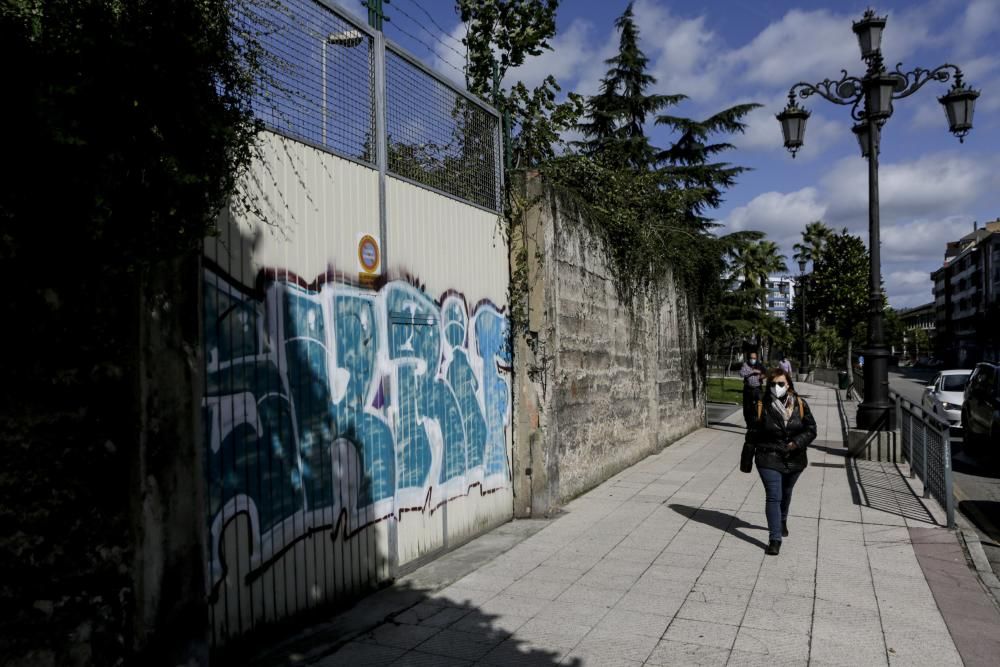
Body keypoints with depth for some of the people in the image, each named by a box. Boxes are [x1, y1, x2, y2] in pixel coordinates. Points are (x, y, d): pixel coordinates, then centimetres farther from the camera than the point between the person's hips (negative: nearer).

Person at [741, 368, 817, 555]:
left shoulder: (800, 404, -4)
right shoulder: (762, 406, -10)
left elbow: (811, 429, -1)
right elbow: (752, 436, -4)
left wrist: (797, 442, -20)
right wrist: (746, 461, -1)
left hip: (794, 460, 3)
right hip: (769, 460, -3)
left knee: (786, 494, 24)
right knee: (773, 497, -10)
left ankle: (782, 522, 50)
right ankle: (775, 539, -7)